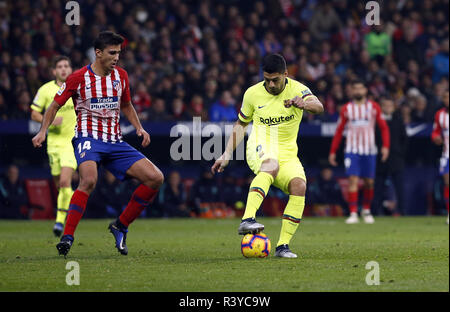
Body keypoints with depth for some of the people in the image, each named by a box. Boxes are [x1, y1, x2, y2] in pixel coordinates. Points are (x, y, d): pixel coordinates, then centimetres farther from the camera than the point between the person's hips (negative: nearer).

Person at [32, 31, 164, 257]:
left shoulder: (121, 75, 9)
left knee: (155, 178, -8)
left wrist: (139, 128, 9)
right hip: (88, 138, -5)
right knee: (89, 180, -36)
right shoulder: (79, 78, -5)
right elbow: (55, 106, 5)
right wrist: (43, 131, -8)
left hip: (115, 142, 5)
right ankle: (67, 236, -30)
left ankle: (120, 226, 6)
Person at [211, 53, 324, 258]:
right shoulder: (253, 93, 3)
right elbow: (241, 124, 17)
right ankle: (247, 220, -55)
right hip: (260, 149, -2)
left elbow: (318, 107, -22)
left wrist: (303, 103, -45)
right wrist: (227, 154, 10)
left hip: (287, 153, 2)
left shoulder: (297, 89, -3)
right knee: (271, 165, -38)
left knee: (299, 185, -27)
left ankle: (283, 245, -17)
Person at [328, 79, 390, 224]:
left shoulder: (374, 107, 5)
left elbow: (384, 128, 6)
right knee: (353, 180, -13)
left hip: (369, 150, 1)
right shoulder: (347, 109, 6)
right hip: (352, 150, -1)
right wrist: (333, 151, 8)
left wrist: (385, 146, -7)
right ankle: (353, 214, -15)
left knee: (369, 182, 6)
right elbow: (339, 132, 11)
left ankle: (366, 211, 27)